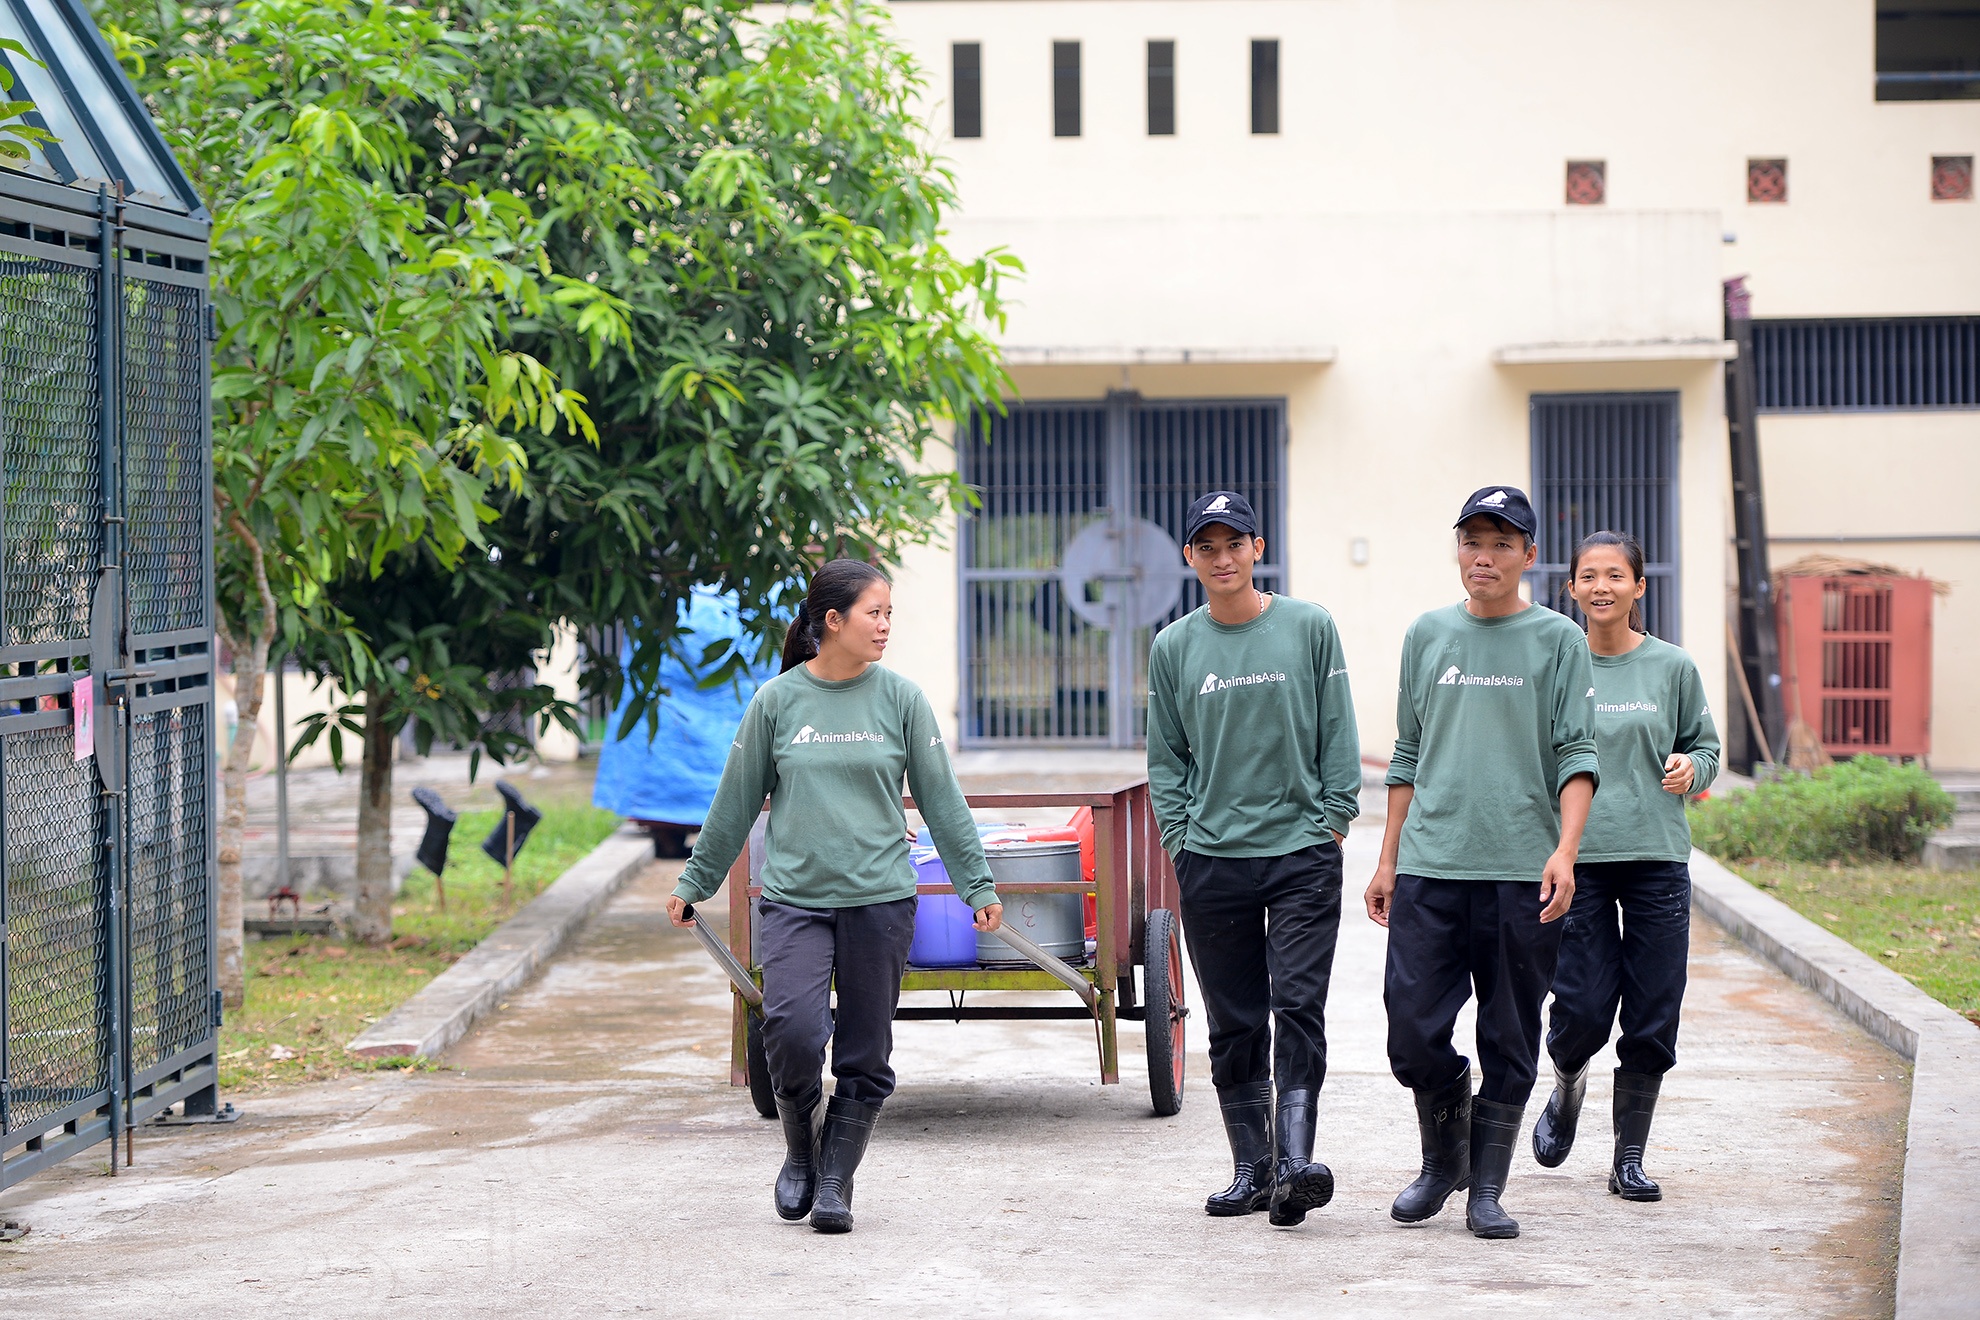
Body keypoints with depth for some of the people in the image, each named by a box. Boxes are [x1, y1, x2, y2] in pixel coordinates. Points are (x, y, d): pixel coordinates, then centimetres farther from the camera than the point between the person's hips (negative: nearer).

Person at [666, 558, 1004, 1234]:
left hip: (881, 899, 1)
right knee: (791, 1027, -17)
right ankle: (800, 1150, 7)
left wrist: (977, 883, 7)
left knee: (864, 1054, 2)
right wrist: (695, 882, 14)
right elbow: (736, 802, 10)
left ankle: (836, 1180, 15)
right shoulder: (776, 701, 2)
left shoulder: (901, 699, 3)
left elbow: (941, 798, 8)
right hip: (793, 897, -1)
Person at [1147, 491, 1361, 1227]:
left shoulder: (1309, 628, 2)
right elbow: (1166, 758, 11)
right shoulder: (1174, 648, 7)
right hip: (1210, 862, 2)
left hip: (1303, 855, -2)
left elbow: (1337, 736, 4)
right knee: (1235, 1025, 6)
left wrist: (1332, 821, -2)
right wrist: (1180, 837, 1)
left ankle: (1295, 1159, -18)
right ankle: (1251, 1169, 12)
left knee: (1299, 1007, -13)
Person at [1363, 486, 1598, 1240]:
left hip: (1523, 872, -2)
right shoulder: (1427, 635, 13)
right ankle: (1442, 1156, 20)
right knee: (1413, 1030, -3)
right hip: (1429, 866, 2)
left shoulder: (1558, 641, 4)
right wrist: (1387, 860, 13)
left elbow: (1576, 755, -2)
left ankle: (1487, 1188, 11)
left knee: (1510, 1042, 1)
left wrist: (1565, 850, -16)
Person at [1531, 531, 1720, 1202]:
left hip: (1657, 856, 1)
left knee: (1652, 1019, 0)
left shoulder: (1672, 668, 4)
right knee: (1583, 1009, -7)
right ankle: (1567, 1087, 28)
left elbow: (1705, 745, 15)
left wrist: (1692, 767, -7)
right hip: (1577, 857, -1)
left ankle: (1629, 1157, 13)